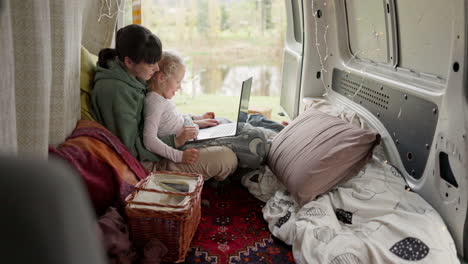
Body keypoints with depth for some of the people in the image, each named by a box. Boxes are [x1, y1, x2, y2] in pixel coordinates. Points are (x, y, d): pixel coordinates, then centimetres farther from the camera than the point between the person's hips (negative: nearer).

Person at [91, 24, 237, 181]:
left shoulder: (131, 77, 6)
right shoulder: (115, 90, -25)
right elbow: (130, 147, -24)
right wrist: (174, 141, -19)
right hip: (147, 164, -10)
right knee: (227, 158, -14)